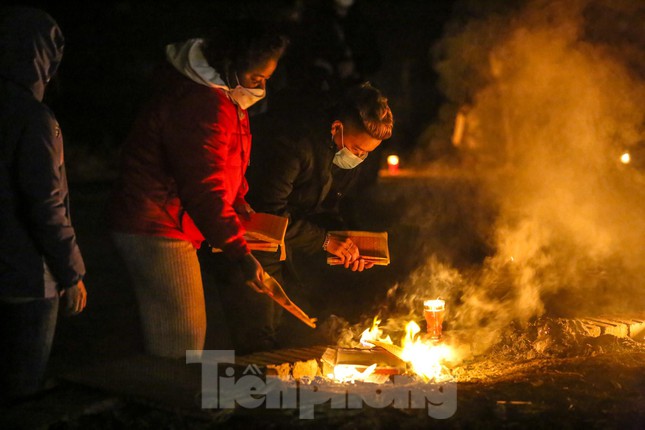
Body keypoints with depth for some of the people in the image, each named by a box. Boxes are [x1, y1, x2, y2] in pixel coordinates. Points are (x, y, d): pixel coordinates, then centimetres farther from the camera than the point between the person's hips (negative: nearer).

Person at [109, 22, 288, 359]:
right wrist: (240, 254, -29)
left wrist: (240, 206, 7)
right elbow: (204, 189, -29)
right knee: (181, 342, -7)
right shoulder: (200, 105, -24)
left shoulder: (223, 97, 11)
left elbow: (218, 167, 23)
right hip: (156, 229, -11)